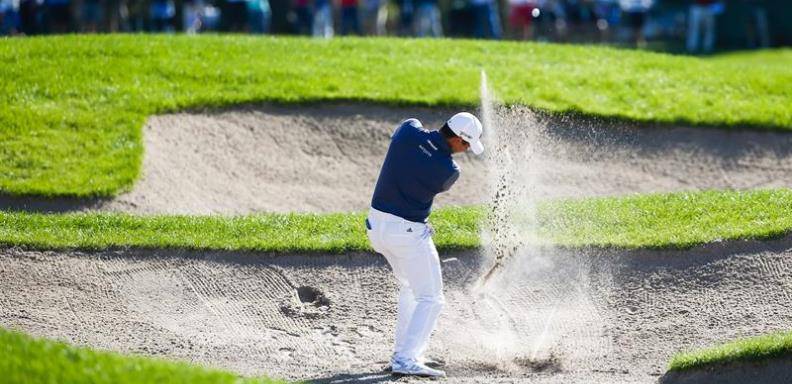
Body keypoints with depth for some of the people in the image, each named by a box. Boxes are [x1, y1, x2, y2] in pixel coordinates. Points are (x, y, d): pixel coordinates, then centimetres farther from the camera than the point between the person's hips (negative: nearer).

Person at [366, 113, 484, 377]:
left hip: (377, 223, 8)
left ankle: (403, 352, 27)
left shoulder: (409, 130, -7)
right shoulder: (449, 172, -18)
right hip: (408, 232, -8)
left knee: (410, 287, 26)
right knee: (430, 299, 1)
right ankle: (406, 359, -13)